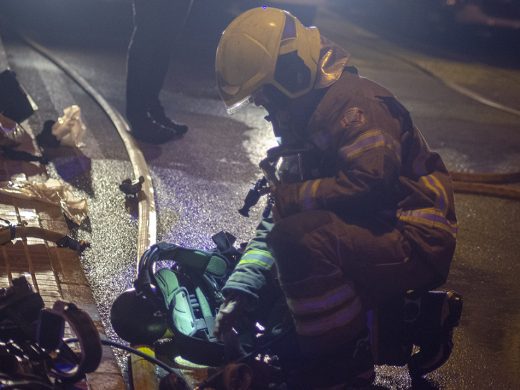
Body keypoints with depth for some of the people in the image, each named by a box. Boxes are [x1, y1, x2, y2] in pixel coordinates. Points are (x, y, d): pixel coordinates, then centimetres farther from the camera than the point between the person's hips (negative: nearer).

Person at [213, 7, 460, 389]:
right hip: (373, 239, 10)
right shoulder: (304, 123, 15)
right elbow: (279, 215, 12)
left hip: (415, 243, -10)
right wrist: (240, 290, 1)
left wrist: (292, 196, -15)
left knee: (299, 237, -31)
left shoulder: (352, 102, -15)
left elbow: (372, 183, -29)